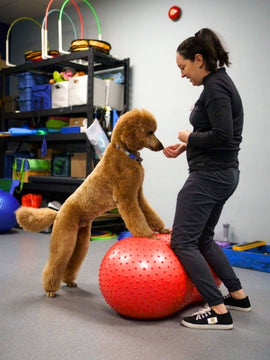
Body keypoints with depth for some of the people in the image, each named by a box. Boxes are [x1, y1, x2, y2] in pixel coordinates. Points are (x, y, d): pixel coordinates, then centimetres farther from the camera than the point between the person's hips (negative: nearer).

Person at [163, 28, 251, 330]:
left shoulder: (215, 86, -15)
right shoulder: (220, 83, 15)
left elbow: (222, 136, -25)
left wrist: (189, 137, -10)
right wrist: (185, 147, 10)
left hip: (209, 176, -10)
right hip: (222, 174, 10)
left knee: (182, 241, -4)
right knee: (203, 239, 20)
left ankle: (218, 311, 0)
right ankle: (238, 296, 30)